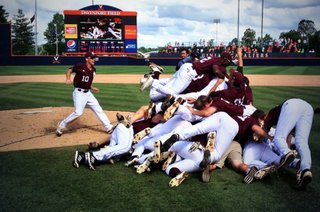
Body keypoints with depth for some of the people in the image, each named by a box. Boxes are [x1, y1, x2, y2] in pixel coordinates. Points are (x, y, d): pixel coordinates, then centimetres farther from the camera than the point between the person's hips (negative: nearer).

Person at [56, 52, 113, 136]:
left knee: (98, 109, 7)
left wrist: (92, 88, 11)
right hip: (79, 92, -7)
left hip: (88, 93, 7)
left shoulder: (93, 70, 8)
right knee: (78, 112, -15)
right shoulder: (80, 67, -13)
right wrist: (68, 79, -20)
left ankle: (109, 128, 15)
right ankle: (61, 125, 4)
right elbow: (69, 70, -4)